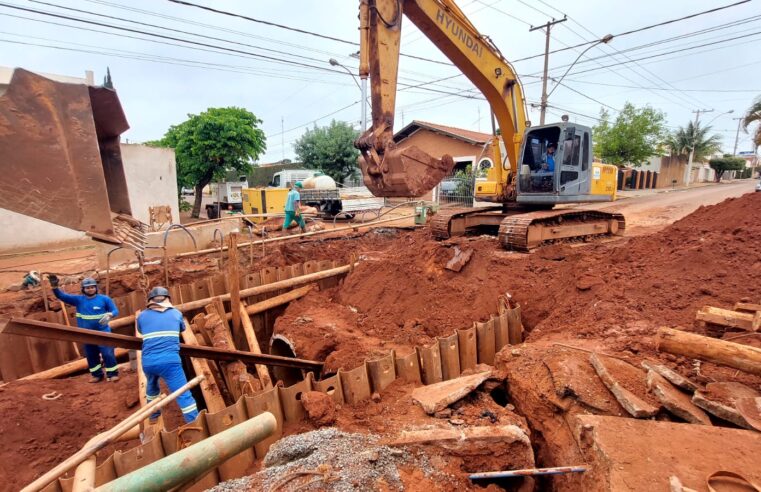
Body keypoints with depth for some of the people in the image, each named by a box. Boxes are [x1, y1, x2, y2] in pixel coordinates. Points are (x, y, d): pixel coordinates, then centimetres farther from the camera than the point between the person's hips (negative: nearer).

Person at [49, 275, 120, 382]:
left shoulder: (104, 299, -5)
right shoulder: (78, 300, 3)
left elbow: (115, 311, -4)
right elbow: (62, 296, -1)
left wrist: (109, 315, -26)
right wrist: (55, 286, -18)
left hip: (102, 332, -4)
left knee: (107, 353, -7)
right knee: (91, 356, 14)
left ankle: (113, 374, 5)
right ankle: (97, 375, 30)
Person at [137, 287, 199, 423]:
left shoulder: (142, 316, 13)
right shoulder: (176, 313, 11)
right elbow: (183, 329, 30)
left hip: (148, 362, 4)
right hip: (169, 361, -3)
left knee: (151, 386, 34)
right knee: (183, 394, -4)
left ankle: (153, 414, 53)